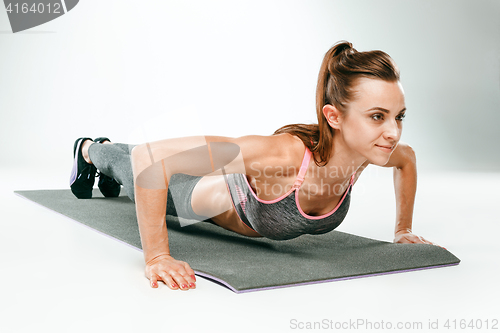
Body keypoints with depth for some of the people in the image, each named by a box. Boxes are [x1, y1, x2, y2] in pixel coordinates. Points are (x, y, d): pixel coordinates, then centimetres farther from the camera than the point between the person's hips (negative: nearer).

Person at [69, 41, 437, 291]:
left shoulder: (366, 150, -33)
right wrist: (157, 257, -51)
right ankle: (90, 151, 64)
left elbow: (407, 158, -5)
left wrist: (404, 229, -6)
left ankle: (106, 155, 71)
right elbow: (151, 157, -53)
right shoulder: (283, 153, -53)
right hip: (202, 193, -6)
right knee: (137, 174, 30)